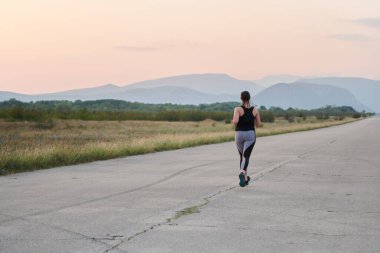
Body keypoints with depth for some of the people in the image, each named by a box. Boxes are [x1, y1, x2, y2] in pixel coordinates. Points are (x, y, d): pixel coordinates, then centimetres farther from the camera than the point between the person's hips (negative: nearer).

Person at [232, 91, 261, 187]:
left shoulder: (238, 109, -7)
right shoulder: (255, 110, 2)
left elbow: (235, 121, -22)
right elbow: (258, 124, 7)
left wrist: (235, 123, 0)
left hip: (239, 134, 0)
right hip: (250, 134, 0)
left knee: (242, 156, 19)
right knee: (246, 156, -9)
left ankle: (245, 178, 26)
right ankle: (242, 173, -36)